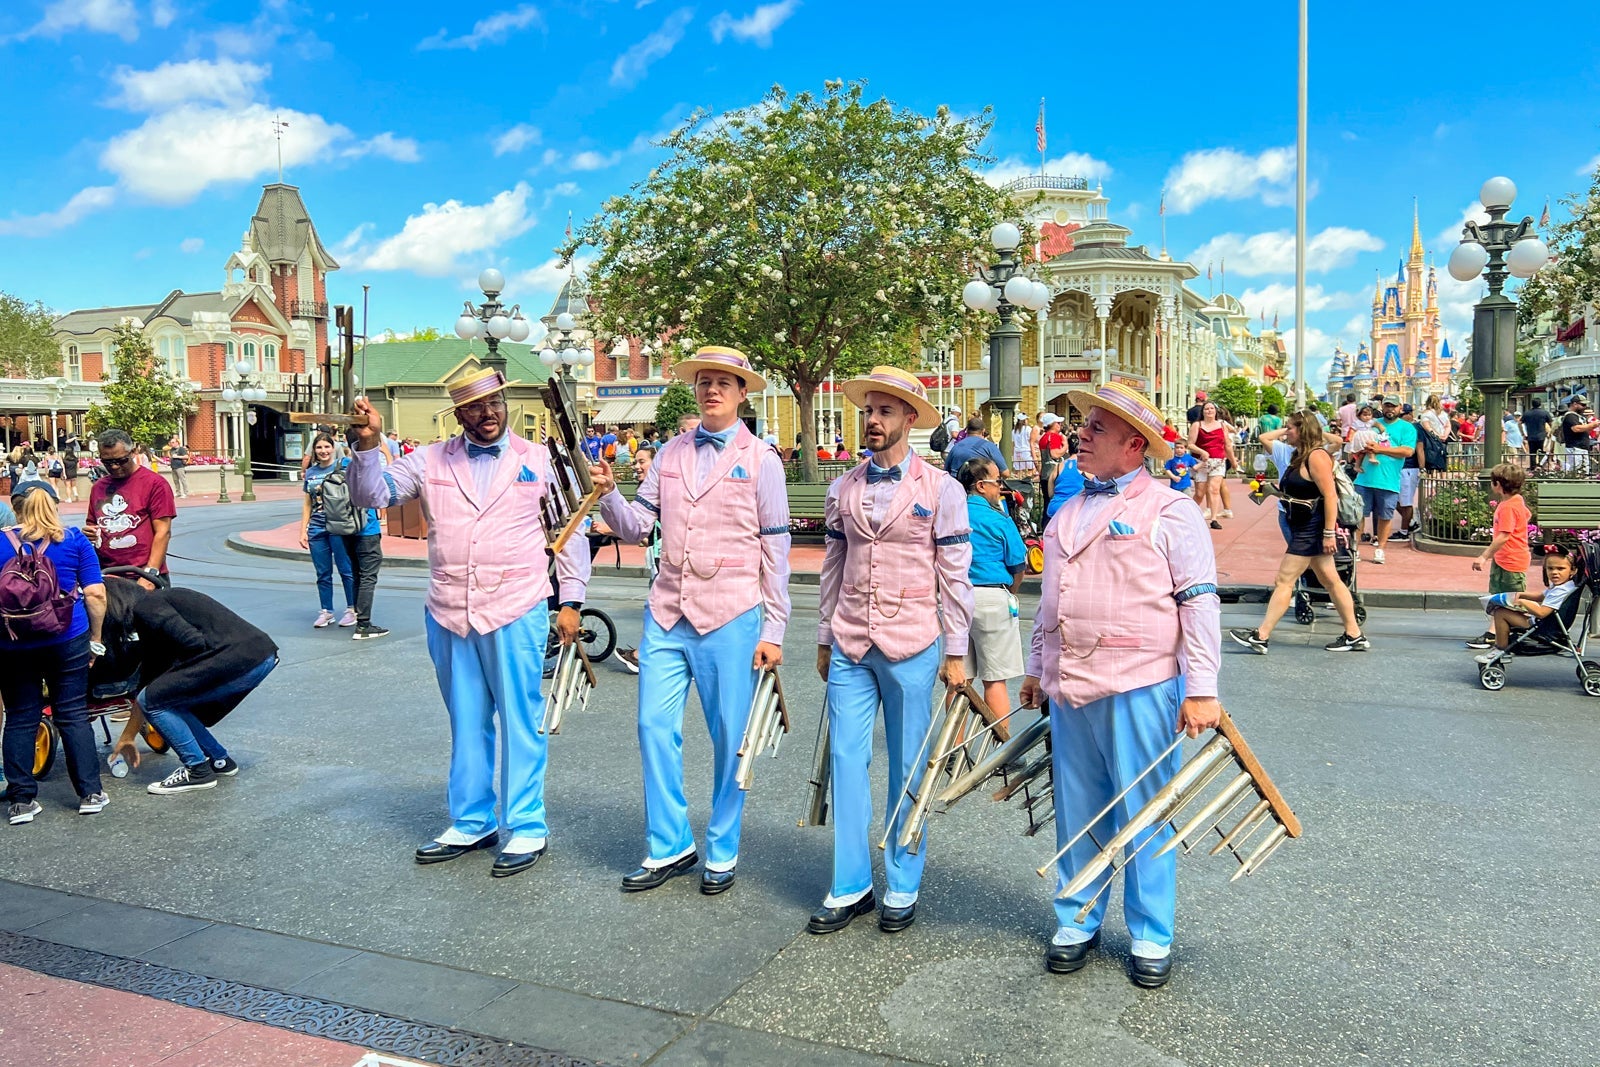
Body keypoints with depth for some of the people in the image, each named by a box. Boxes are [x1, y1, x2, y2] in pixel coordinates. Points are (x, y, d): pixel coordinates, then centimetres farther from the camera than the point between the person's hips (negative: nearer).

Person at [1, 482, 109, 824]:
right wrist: (95, 639, 7)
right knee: (73, 715, 8)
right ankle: (90, 793, 11)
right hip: (67, 641, 0)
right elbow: (96, 594, -3)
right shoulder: (74, 540, -1)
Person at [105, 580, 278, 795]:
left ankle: (198, 771, 7)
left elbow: (193, 643, -17)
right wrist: (127, 738, 39)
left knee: (155, 700, 0)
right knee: (169, 699, 21)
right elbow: (148, 684, 32)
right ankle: (220, 761, 27)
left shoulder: (146, 608, -2)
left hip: (241, 660, -10)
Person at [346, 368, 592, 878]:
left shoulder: (540, 460, 2)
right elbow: (371, 496, 4)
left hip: (517, 612, -3)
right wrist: (369, 443, -12)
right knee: (466, 723, 14)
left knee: (521, 721, 3)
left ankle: (527, 827, 14)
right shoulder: (430, 461, 8)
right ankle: (471, 823, 27)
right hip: (450, 615, 3)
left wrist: (571, 601, 0)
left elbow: (570, 532, 5)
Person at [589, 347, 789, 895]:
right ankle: (669, 847, 19)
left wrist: (773, 631, -4)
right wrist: (609, 494, -10)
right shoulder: (670, 453, 11)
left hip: (730, 619, -4)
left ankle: (722, 853, 22)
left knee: (729, 739, 5)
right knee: (655, 727, 3)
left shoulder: (760, 460, 0)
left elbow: (775, 551, -1)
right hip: (666, 614, 4)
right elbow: (638, 527, 10)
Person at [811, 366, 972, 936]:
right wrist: (825, 639, 14)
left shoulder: (941, 489, -2)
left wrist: (956, 653, -3)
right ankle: (850, 887, 15)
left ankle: (902, 888, 20)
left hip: (912, 647, -3)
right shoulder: (843, 489, 9)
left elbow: (954, 575, -2)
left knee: (908, 769, 6)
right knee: (846, 760, 3)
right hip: (850, 647, 4)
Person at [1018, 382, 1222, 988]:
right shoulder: (1067, 513, 15)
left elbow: (1200, 601, -9)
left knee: (1143, 815, 4)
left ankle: (1151, 938, 20)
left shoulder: (1169, 511, -5)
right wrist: (1037, 668, 23)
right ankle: (1076, 922, 27)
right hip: (1069, 687, 6)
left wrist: (1200, 690, -13)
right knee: (1077, 811, 13)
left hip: (1139, 687, -6)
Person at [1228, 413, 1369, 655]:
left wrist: (1329, 533, -25)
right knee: (1331, 581, 12)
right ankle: (1354, 635, 17)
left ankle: (1261, 636, -5)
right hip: (1303, 529, 10)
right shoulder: (1300, 456, 12)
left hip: (1312, 530, -10)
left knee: (1284, 580, -8)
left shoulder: (1316, 456, -17)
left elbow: (1330, 495, -22)